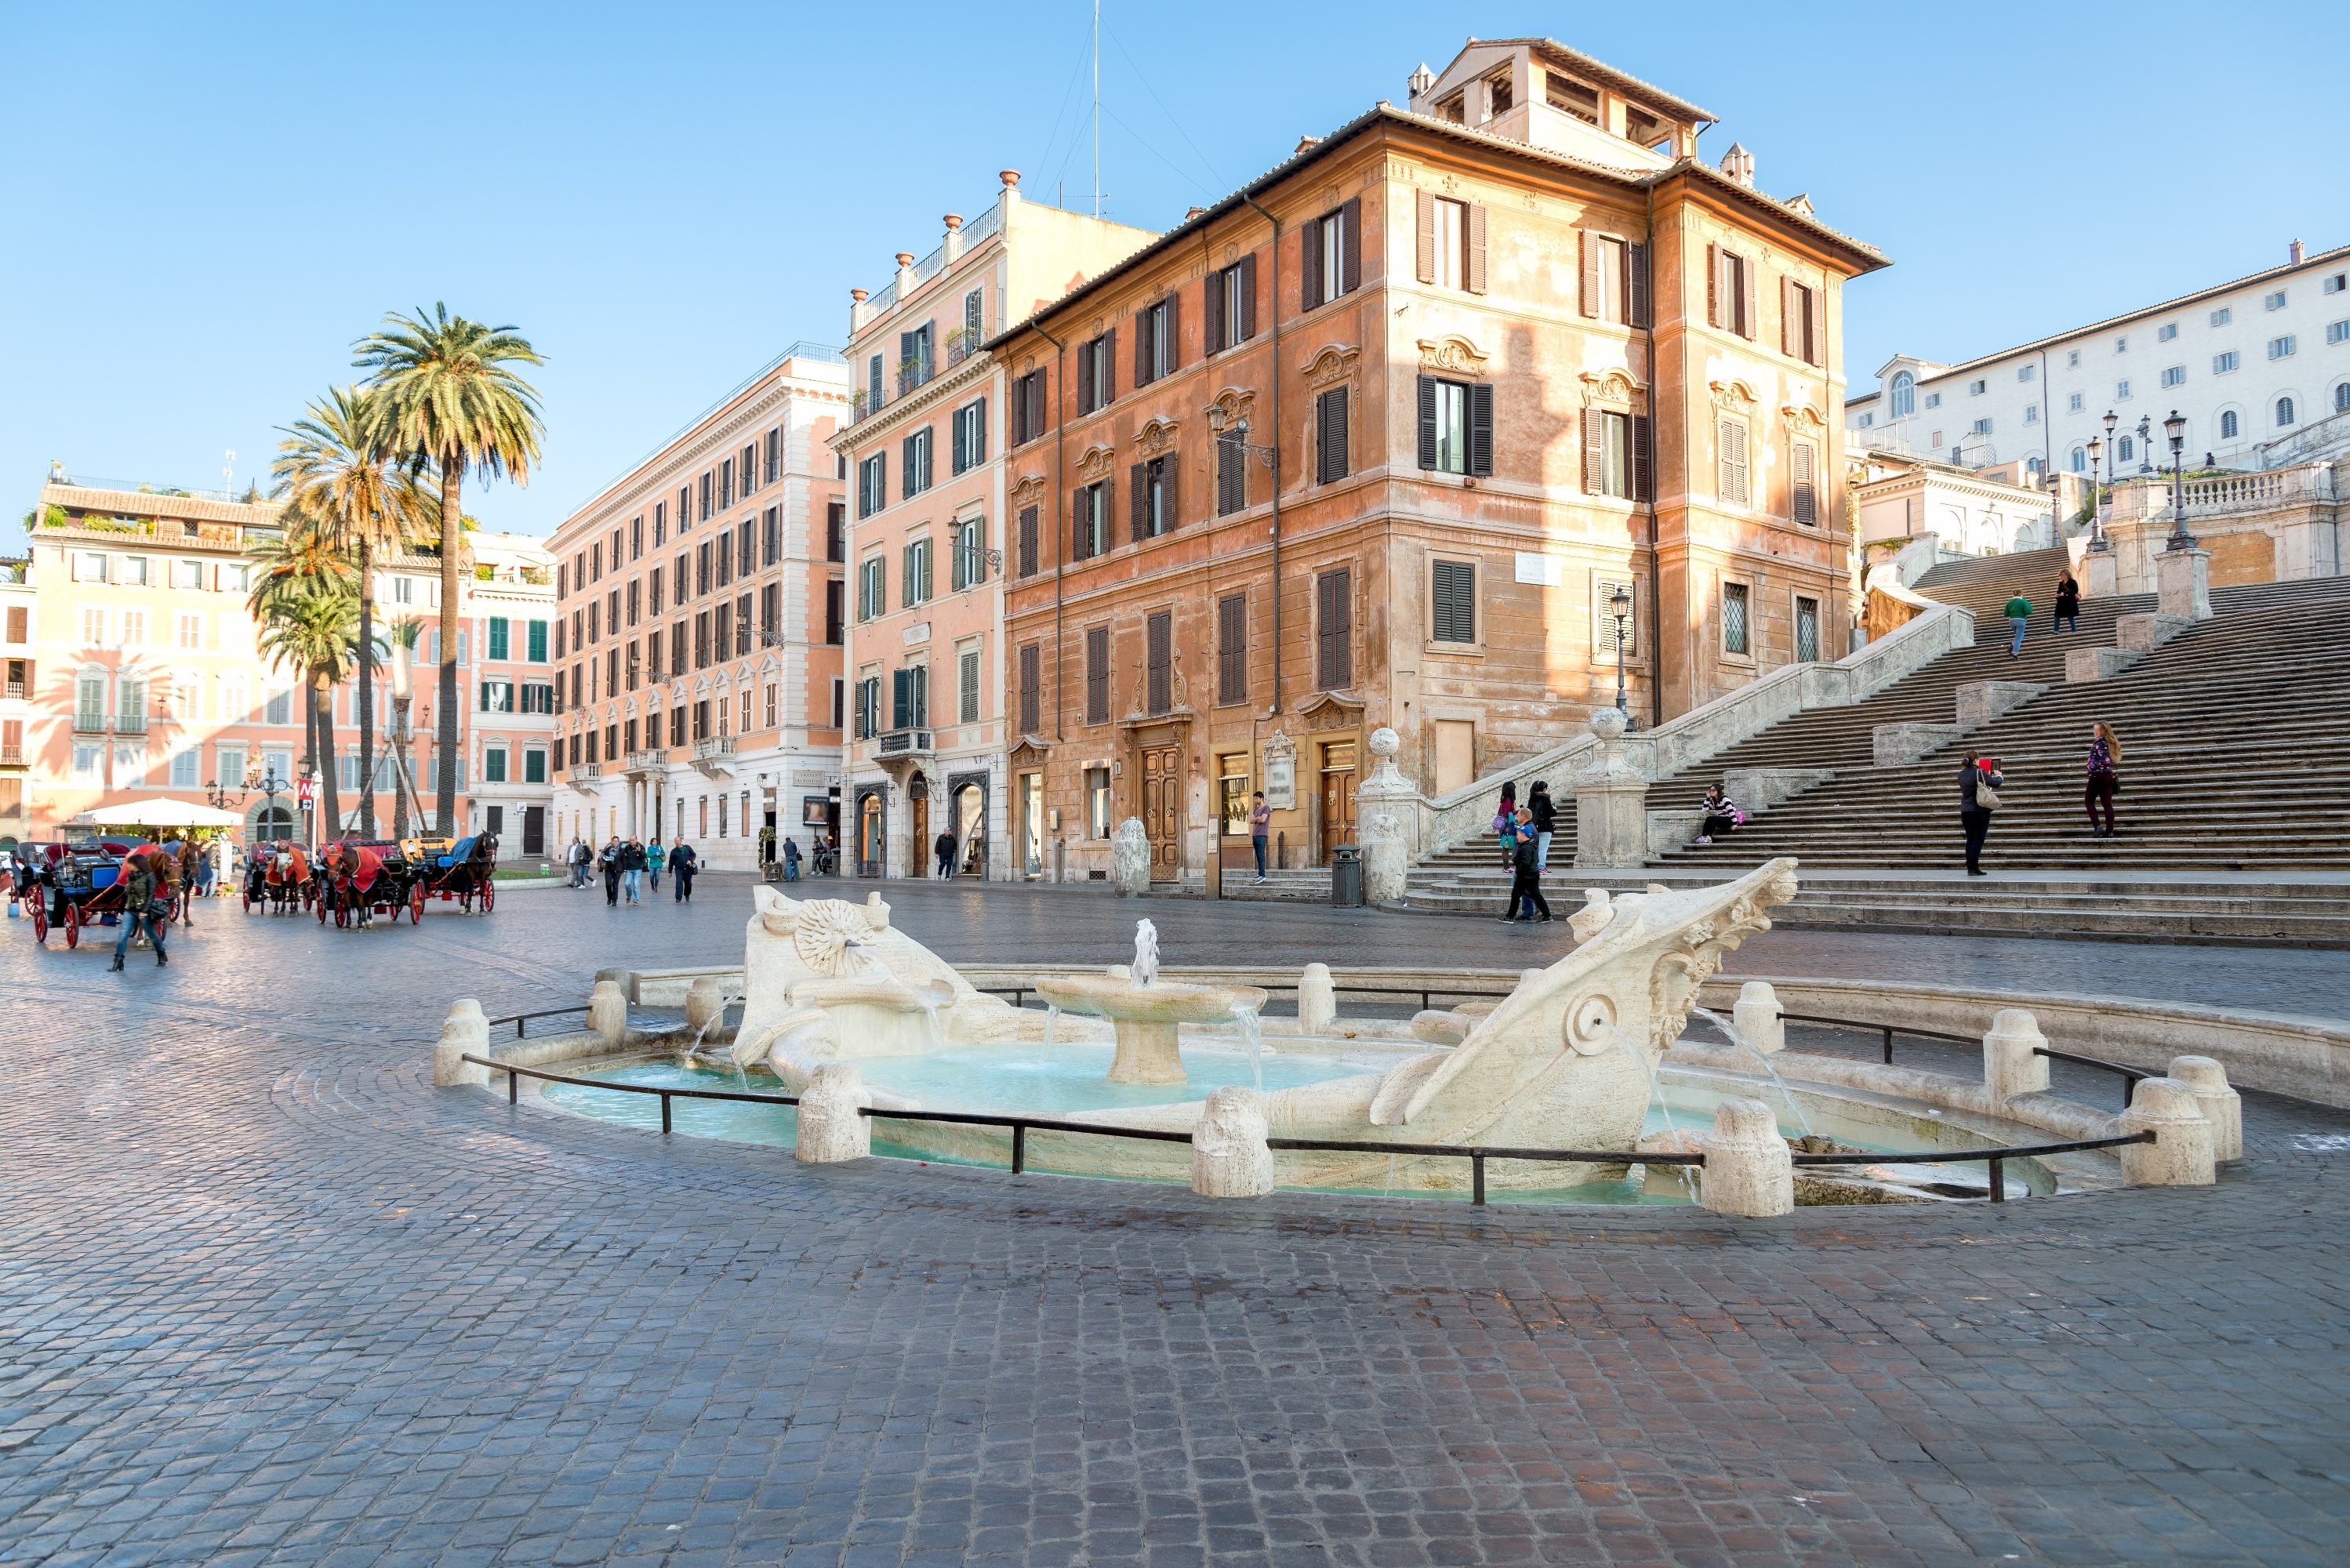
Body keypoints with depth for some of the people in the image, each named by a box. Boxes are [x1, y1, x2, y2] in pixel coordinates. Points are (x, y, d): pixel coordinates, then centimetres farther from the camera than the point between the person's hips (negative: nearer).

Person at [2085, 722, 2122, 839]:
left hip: (2097, 776, -8)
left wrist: (2092, 765, -14)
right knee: (2107, 803, 5)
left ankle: (2097, 827, -6)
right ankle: (2109, 831, 2)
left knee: (2089, 801, 5)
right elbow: (2110, 760, 20)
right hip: (2108, 776, 8)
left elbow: (2106, 761, -25)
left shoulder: (2099, 743, -15)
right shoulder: (2109, 743, 11)